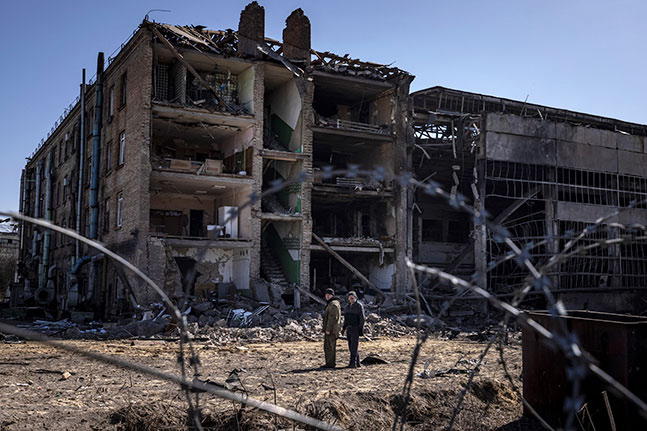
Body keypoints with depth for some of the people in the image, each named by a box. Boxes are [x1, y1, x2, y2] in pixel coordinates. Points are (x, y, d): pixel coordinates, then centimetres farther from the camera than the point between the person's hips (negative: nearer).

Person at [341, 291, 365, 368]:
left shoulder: (359, 306, -9)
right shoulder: (348, 306, 13)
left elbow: (362, 318, -12)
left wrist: (361, 329, -17)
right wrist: (344, 328, 13)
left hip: (356, 328, -7)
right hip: (349, 328, 7)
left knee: (354, 346, -11)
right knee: (351, 346, 8)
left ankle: (353, 363, -11)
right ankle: (357, 363, 16)